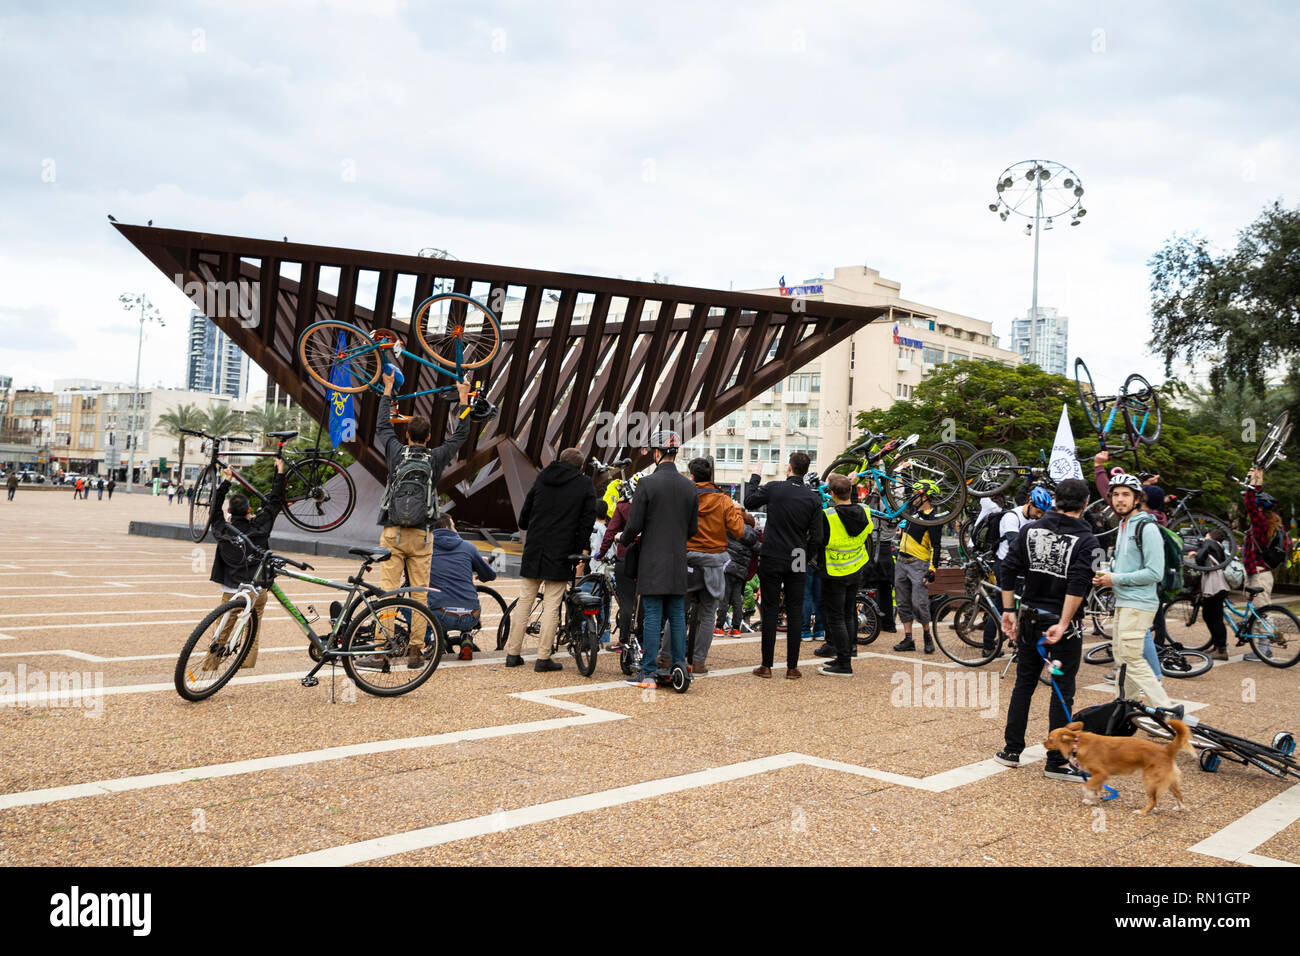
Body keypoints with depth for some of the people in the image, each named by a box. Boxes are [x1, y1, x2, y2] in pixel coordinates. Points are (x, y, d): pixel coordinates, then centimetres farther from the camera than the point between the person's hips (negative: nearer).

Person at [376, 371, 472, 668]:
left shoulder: (397, 453, 2)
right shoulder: (435, 458, 2)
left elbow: (382, 426, 20)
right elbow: (460, 435, 17)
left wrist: (388, 390, 30)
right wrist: (464, 400, 26)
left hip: (392, 534, 0)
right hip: (421, 535, 0)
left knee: (387, 589, -1)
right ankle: (416, 650, 1)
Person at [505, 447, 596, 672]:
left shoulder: (542, 478, 10)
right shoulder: (585, 485, 1)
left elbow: (525, 513, 14)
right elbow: (587, 520, -5)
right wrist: (583, 550, 0)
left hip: (533, 551, 3)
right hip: (561, 553, -3)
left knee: (524, 602, 10)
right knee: (551, 606, 0)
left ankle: (513, 653, 14)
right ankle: (544, 658, 1)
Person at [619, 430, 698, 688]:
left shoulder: (647, 483, -10)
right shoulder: (689, 486, 6)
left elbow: (635, 525, -10)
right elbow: (693, 528, 11)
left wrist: (623, 539, 11)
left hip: (652, 560, -5)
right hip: (678, 561, 5)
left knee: (652, 616, -3)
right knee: (677, 615, 11)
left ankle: (648, 674, -1)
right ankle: (679, 666, 13)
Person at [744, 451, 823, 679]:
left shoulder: (773, 488, -7)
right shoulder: (814, 498, -2)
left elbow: (749, 501, 11)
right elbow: (816, 537, -3)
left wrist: (754, 477, 24)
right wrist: (807, 558, 12)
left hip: (771, 559, -1)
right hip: (797, 563, 1)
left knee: (770, 612, 4)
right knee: (795, 613, 6)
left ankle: (766, 666, 6)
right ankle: (792, 667, 8)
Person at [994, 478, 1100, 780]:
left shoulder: (1031, 530, 2)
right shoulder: (1086, 540, -10)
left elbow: (1008, 571, 0)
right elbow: (1078, 586, -22)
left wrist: (1008, 611, 6)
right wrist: (1063, 625, -22)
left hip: (1030, 620, 4)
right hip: (1063, 623, -4)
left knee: (1023, 684, 16)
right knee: (1062, 692, 4)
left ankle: (1011, 751, 21)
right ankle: (1055, 763, 7)